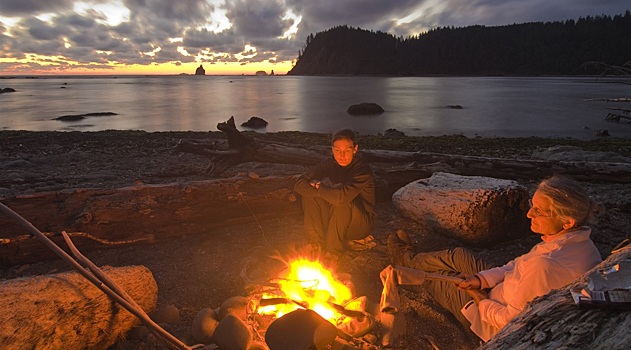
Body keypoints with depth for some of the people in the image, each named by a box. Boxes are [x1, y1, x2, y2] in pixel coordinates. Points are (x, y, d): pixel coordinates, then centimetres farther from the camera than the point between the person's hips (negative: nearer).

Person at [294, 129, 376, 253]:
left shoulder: (362, 169, -25)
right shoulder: (330, 164, -7)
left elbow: (341, 197, -41)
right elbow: (299, 184, -13)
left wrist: (319, 186, -22)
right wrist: (325, 191, -28)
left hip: (361, 223, -5)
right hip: (335, 219, 5)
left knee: (341, 201, -34)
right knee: (309, 192, -13)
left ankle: (333, 247, -16)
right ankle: (318, 242, -8)